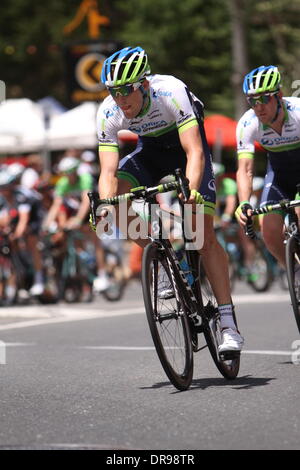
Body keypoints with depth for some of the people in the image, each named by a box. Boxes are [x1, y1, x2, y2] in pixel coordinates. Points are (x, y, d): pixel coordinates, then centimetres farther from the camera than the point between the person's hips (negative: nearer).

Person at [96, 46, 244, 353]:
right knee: (115, 194, -24)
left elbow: (195, 153, -42)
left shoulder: (171, 94, -35)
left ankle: (229, 325, -15)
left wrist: (192, 190, -59)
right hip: (151, 151, 4)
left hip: (187, 146, -4)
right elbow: (109, 170, -29)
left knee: (204, 233, -15)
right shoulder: (108, 114, -24)